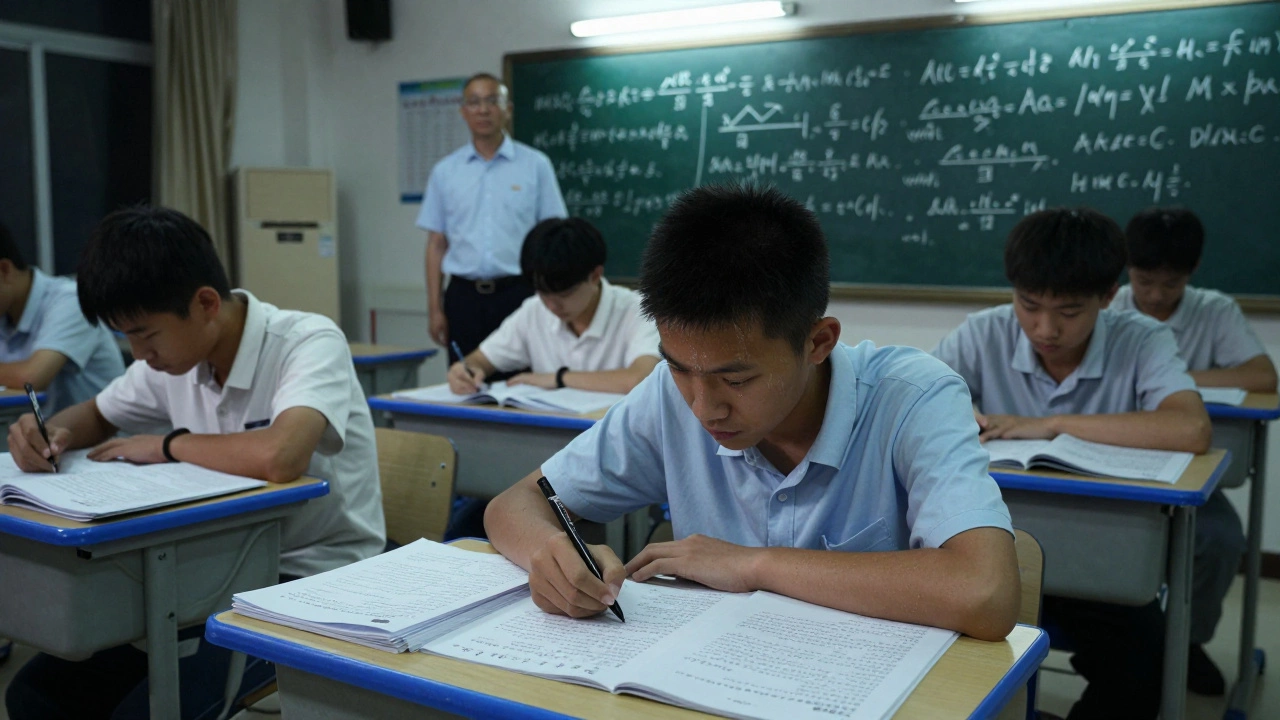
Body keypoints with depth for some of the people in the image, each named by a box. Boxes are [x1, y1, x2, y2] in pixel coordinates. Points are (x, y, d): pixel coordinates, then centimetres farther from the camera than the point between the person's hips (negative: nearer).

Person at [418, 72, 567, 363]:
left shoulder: (536, 165, 2)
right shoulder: (445, 171, 9)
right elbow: (437, 244, 10)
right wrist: (435, 309, 4)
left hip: (519, 293, -2)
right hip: (464, 296, 2)